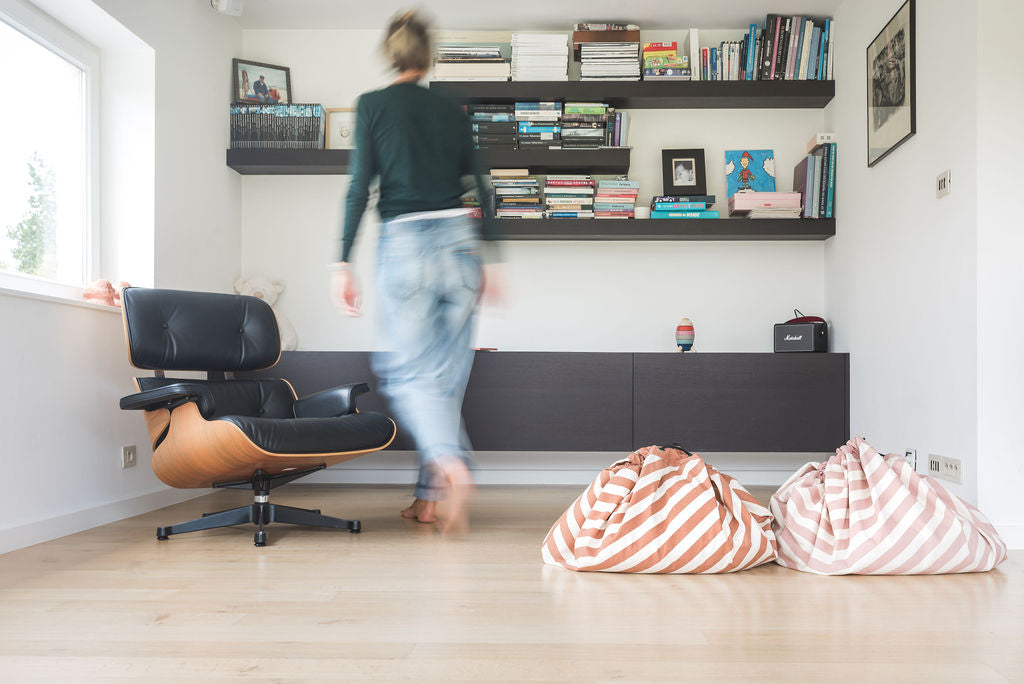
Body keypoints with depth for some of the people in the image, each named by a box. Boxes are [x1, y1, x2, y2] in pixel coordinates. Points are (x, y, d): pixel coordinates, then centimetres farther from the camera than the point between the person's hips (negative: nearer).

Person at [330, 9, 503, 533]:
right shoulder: (452, 111, 13)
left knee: (409, 370, 4)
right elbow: (480, 188, 10)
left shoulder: (372, 105, 4)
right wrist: (490, 260, 15)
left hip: (405, 243, -3)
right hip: (459, 239, 4)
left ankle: (450, 464, -21)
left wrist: (342, 263, -4)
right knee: (447, 375, 9)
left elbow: (359, 186, -4)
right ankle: (428, 498, 15)